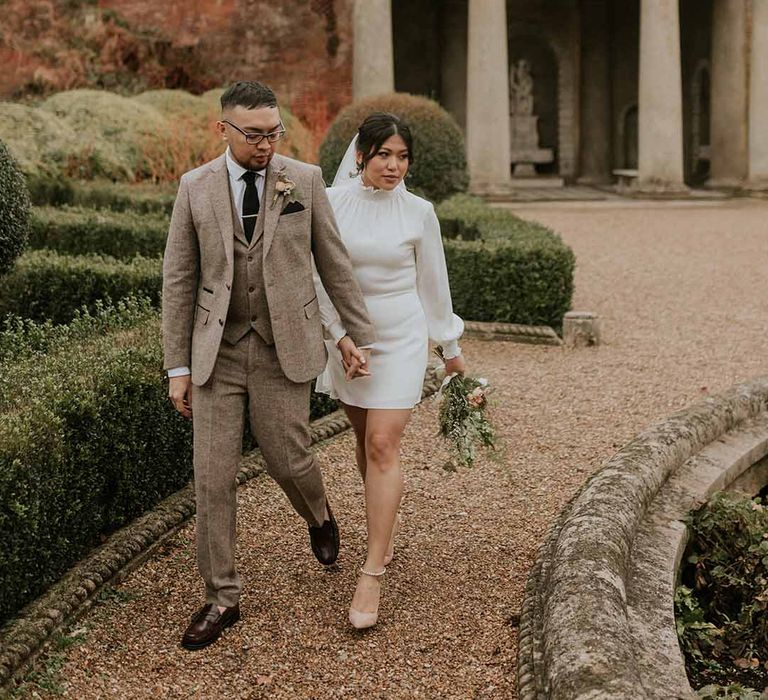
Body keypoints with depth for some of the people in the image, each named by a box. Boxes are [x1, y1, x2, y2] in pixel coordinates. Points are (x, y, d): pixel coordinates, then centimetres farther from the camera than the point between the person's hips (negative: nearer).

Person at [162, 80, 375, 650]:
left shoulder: (305, 180, -1)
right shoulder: (195, 188, 0)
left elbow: (334, 262, 5)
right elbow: (179, 281, 2)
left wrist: (359, 334, 6)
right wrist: (178, 366, 0)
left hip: (285, 350, -1)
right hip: (217, 352, 1)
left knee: (288, 461, 4)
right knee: (213, 476, 0)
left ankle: (318, 513, 41)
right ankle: (222, 598, 14)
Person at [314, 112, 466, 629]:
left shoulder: (418, 212, -4)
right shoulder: (331, 204, -4)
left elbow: (433, 282, 6)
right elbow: (319, 276, -2)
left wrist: (451, 348, 12)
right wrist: (340, 335, -10)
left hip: (401, 338, -2)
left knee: (382, 446, -10)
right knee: (364, 440, 15)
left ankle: (372, 575, -8)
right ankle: (388, 525, 41)